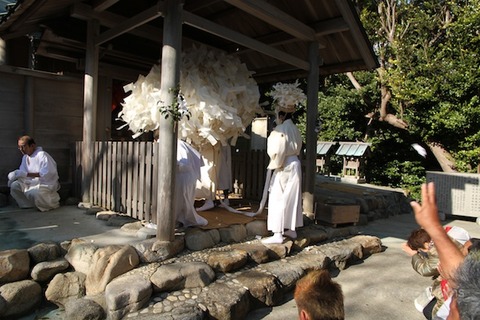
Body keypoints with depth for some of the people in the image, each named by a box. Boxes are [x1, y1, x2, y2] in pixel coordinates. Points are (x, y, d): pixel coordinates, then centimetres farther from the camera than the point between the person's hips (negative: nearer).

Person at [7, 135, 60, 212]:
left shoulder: (42, 155, -17)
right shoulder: (25, 157, 10)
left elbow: (46, 173, -26)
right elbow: (22, 172, 10)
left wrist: (27, 174, -29)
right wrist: (15, 175, -13)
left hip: (47, 183, -8)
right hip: (33, 182, 8)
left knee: (33, 192, -34)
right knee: (14, 185, -10)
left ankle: (53, 202, -5)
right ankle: (30, 205, 3)